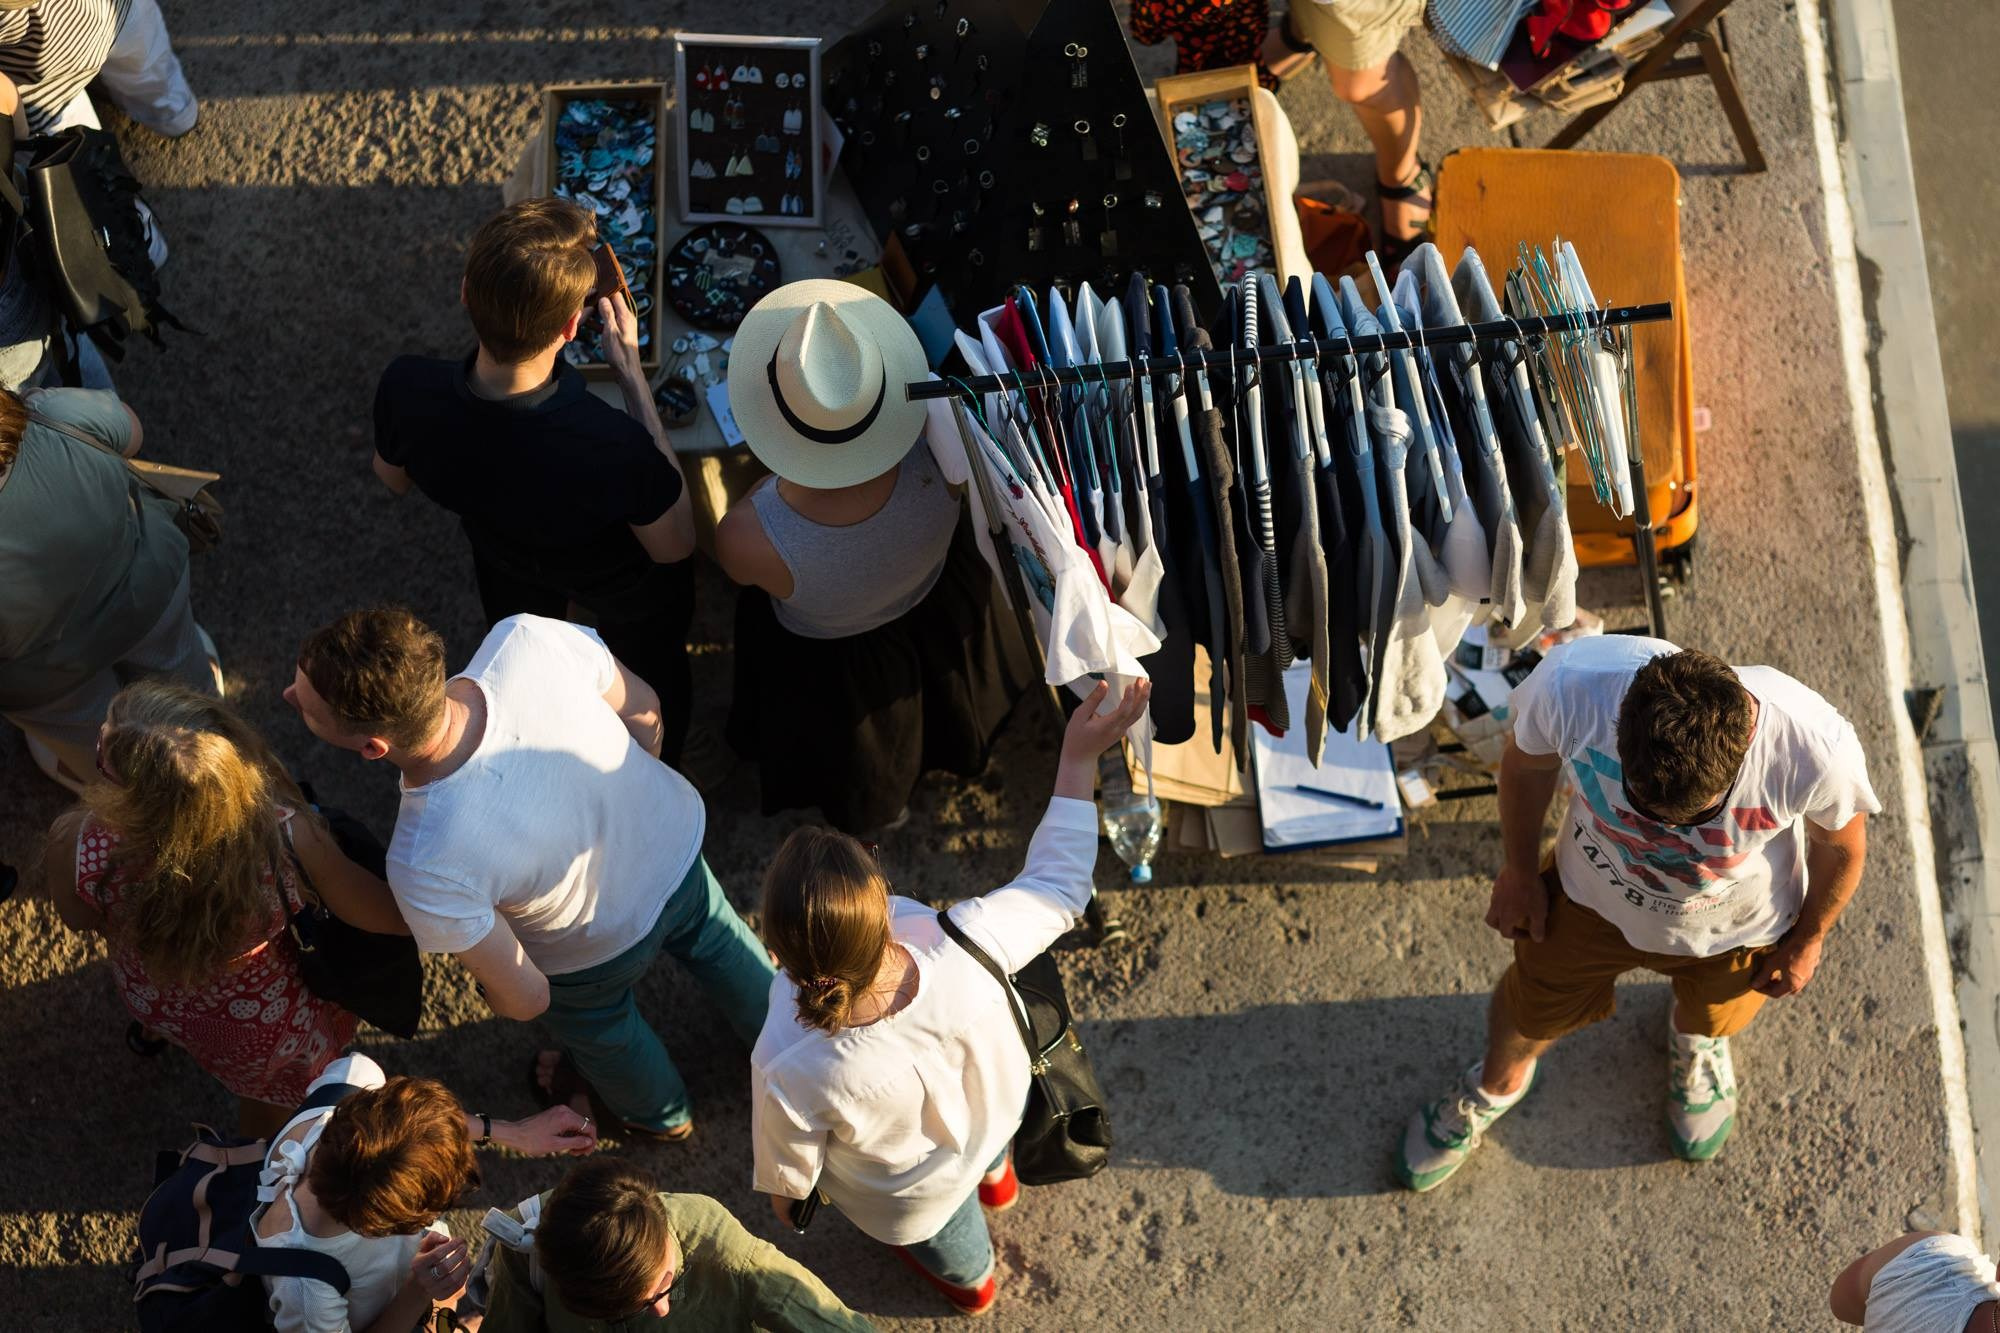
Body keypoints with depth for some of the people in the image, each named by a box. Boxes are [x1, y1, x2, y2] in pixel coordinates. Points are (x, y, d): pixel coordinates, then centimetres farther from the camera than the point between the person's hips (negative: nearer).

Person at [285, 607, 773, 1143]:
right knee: (721, 945, 38)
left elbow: (525, 999, -27)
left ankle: (656, 1111, 68)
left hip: (601, 952, -3)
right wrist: (626, 790, 7)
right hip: (682, 838, 3)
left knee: (597, 1023, 35)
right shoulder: (527, 639, -38)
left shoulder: (426, 866, -45)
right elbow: (644, 711, -16)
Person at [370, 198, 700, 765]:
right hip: (624, 584, -3)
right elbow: (675, 546, -25)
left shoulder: (405, 389, -37)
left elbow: (393, 478, -11)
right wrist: (632, 373, -27)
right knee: (651, 671, 33)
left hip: (503, 557, 3)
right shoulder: (615, 448, -49)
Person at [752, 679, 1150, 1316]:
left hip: (905, 1199, -1)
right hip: (997, 1114, 1)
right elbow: (1058, 885, -23)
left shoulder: (790, 1070, -46)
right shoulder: (962, 951, -46)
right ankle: (995, 1175, 77)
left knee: (950, 1250, 39)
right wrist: (1079, 759, -19)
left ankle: (970, 1278, 74)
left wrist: (781, 1193, 4)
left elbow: (789, 1161, -20)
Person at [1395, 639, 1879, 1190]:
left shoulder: (1816, 750, -42)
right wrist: (1520, 871, 2)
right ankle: (1498, 1084, 62)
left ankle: (1695, 1040, 70)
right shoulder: (1572, 683, -41)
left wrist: (1808, 939, 2)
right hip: (1592, 897, 1)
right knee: (1533, 1007, 27)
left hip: (1733, 932, 0)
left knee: (1712, 1017, 31)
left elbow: (1841, 846, -16)